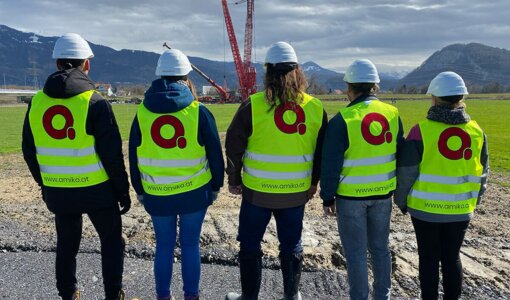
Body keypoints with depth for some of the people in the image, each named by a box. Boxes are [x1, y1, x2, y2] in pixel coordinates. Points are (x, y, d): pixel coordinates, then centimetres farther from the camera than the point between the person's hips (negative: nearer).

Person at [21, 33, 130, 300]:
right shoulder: (95, 102, -15)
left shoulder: (37, 102, 0)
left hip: (57, 191, 4)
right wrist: (123, 190, -4)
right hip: (96, 190, -4)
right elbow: (112, 154, -15)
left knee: (66, 245, 20)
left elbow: (29, 151, 8)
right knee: (112, 241, 15)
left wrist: (44, 184, 21)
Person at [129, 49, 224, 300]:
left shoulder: (142, 113, -2)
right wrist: (216, 185, 10)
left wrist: (140, 190, 18)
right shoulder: (198, 112, -10)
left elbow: (133, 157, 6)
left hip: (156, 195, 2)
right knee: (190, 245, 12)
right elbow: (215, 153, -3)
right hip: (194, 193, -1)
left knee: (164, 245, 15)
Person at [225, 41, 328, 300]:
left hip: (257, 191, -3)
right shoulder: (315, 108, -3)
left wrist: (233, 179, 6)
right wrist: (313, 182, 17)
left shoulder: (253, 105, -13)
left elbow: (234, 146, -7)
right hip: (297, 192, 3)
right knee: (291, 245, 18)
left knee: (250, 245, 15)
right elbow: (322, 151, 6)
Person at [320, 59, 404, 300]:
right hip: (383, 193, 5)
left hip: (351, 195, -5)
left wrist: (328, 198, -4)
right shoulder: (392, 114, 0)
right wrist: (398, 188, 19)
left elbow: (331, 165, -13)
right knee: (380, 247, 19)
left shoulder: (342, 119, -15)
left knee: (356, 252, 8)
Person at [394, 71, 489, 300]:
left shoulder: (422, 130, -15)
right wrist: (474, 199, 22)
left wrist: (401, 200, 3)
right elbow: (482, 173, 9)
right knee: (452, 257, 17)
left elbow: (407, 173, -12)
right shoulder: (476, 131, -1)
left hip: (425, 209, -3)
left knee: (429, 259, 10)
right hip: (460, 210, 4)